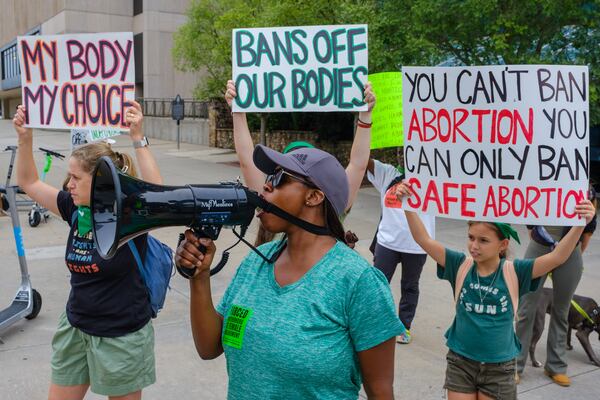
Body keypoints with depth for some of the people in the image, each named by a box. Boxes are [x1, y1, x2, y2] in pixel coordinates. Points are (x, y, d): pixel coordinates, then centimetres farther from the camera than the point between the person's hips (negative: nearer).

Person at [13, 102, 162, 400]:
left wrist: (138, 138, -42)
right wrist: (25, 137, -5)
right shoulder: (75, 209, -3)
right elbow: (28, 182, 8)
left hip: (121, 336, -6)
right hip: (75, 329, 6)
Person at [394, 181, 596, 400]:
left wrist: (580, 224, -33)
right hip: (460, 362, 1)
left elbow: (557, 257, -20)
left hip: (499, 367, -1)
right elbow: (424, 240, -13)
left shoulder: (514, 272, -10)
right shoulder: (461, 265, -8)